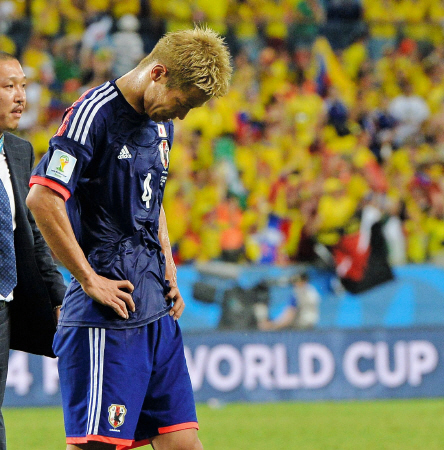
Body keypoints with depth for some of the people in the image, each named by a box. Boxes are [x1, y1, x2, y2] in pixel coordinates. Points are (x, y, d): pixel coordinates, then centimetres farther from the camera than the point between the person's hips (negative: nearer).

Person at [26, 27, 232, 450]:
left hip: (158, 312, 9)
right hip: (108, 319, -9)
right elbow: (42, 197, -20)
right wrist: (90, 281, -16)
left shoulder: (160, 125, 17)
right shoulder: (94, 113, -12)